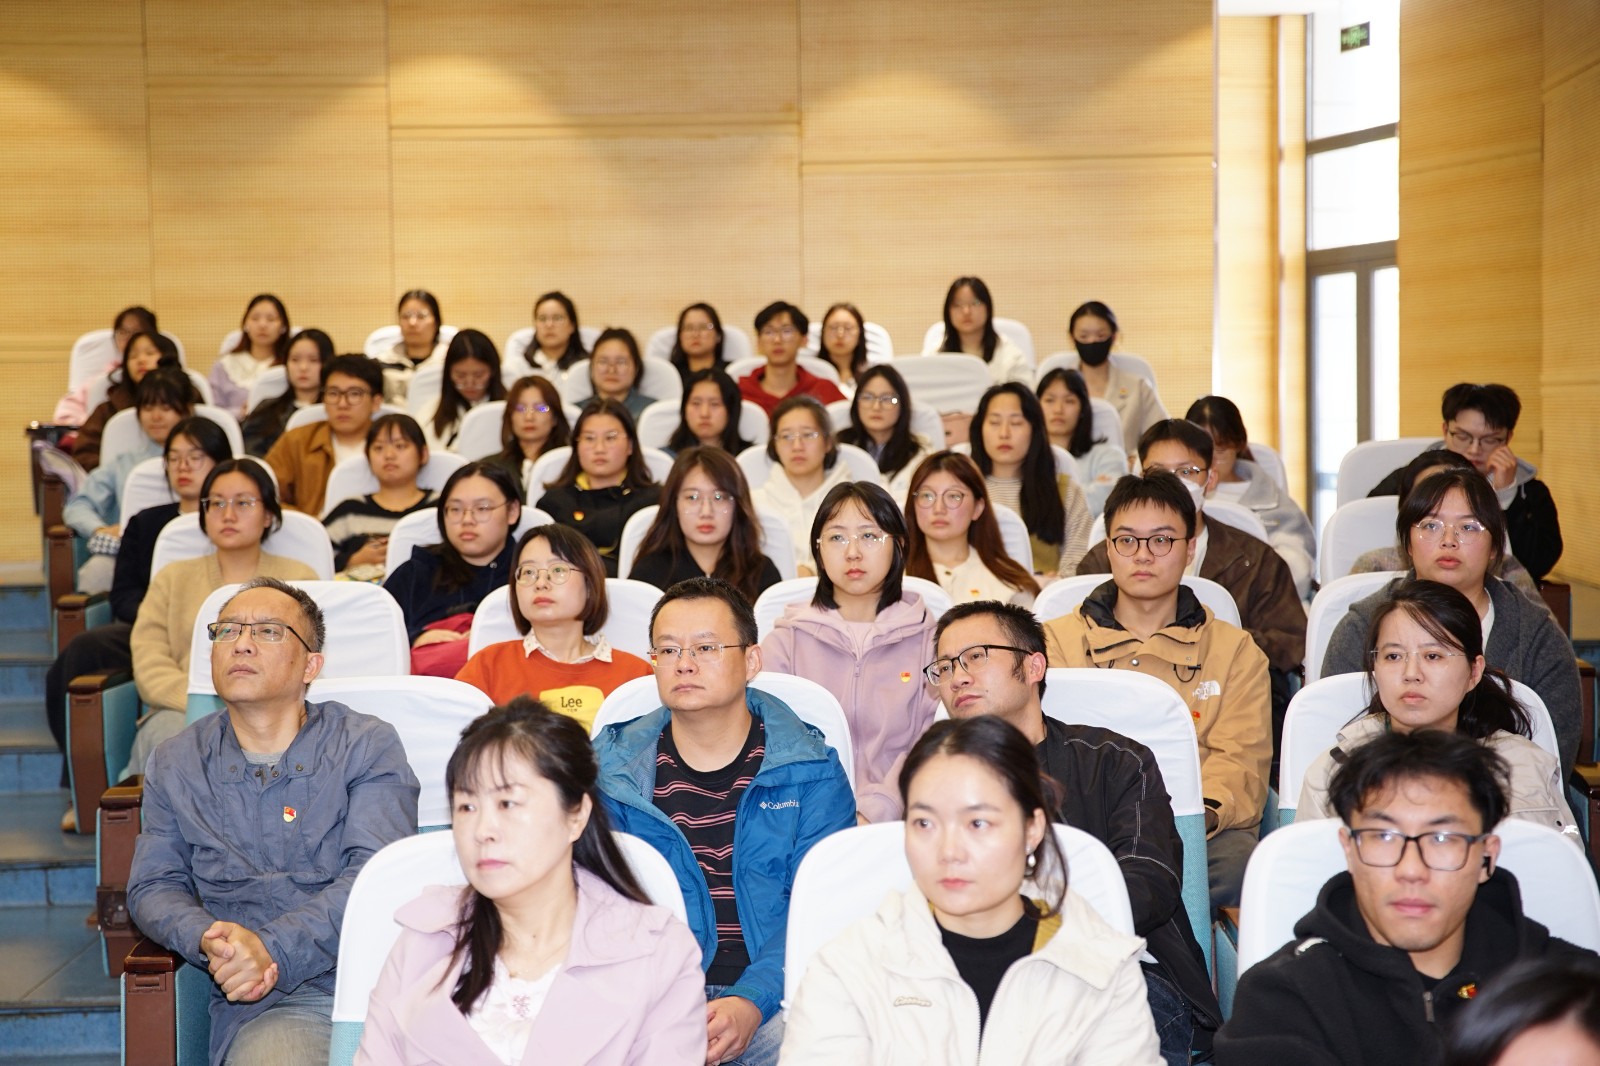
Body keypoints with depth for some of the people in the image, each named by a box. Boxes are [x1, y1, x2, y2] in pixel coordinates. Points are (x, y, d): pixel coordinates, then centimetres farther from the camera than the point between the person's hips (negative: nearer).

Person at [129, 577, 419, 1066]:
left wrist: (272, 947, -19)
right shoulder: (175, 765, 18)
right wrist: (207, 940, -8)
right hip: (263, 1003, 0)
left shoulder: (369, 745, 7)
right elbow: (153, 885, 16)